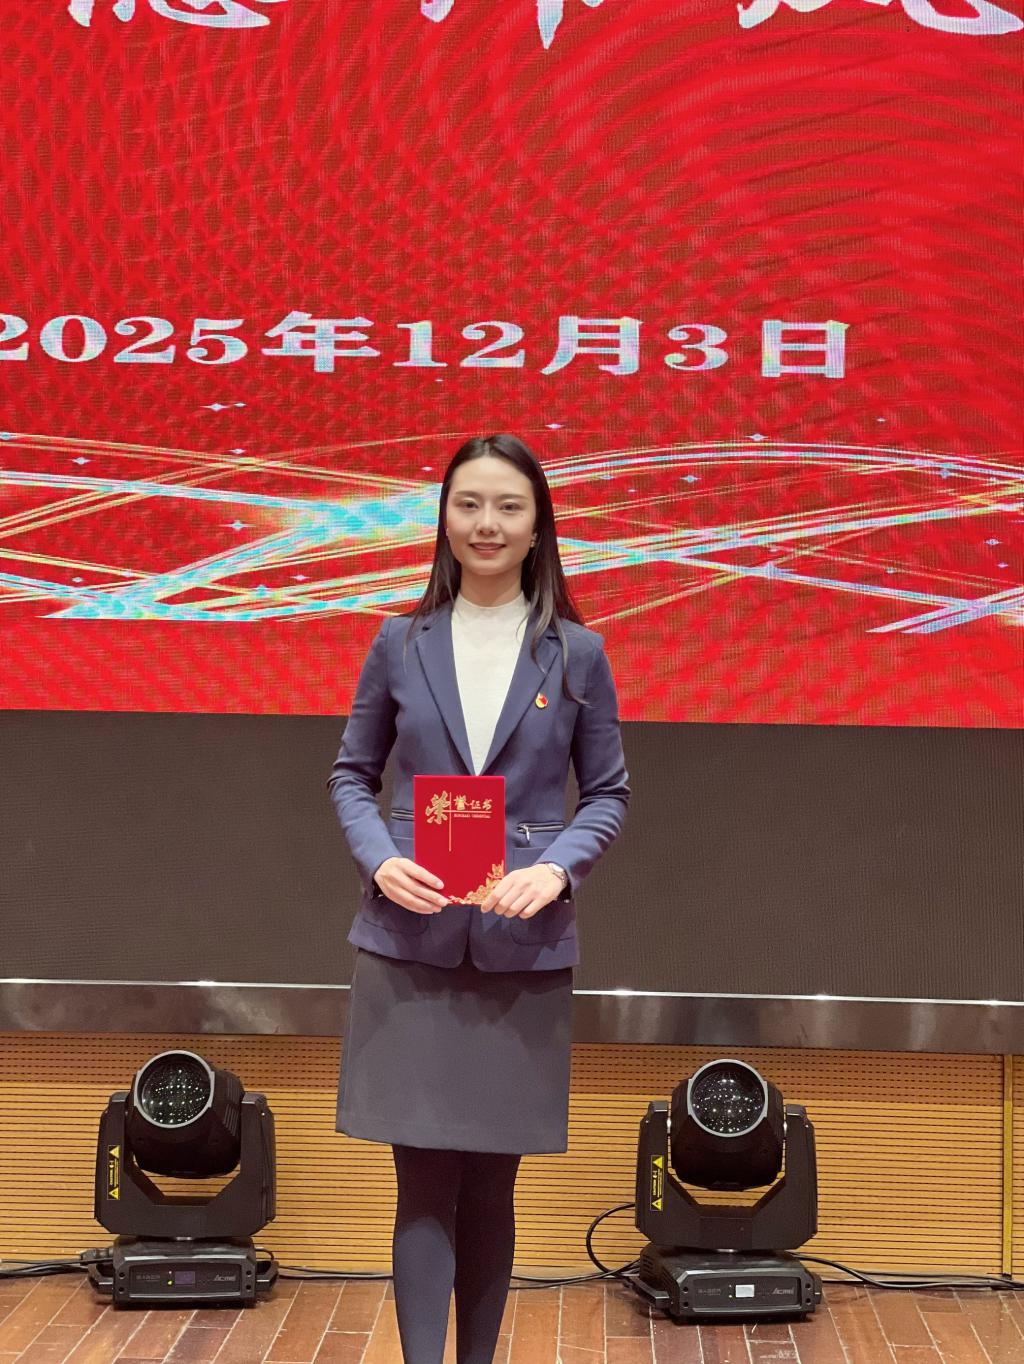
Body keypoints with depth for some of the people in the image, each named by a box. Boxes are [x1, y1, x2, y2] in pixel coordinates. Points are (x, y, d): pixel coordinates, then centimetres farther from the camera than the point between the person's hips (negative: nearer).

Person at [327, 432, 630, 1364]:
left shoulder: (577, 653, 3)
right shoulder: (402, 644, 4)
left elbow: (608, 792, 7)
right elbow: (352, 775, 10)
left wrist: (559, 867, -11)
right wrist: (380, 860, -9)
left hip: (523, 945, 0)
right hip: (409, 939, 0)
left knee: (491, 1184, 9)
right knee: (425, 1180, -1)